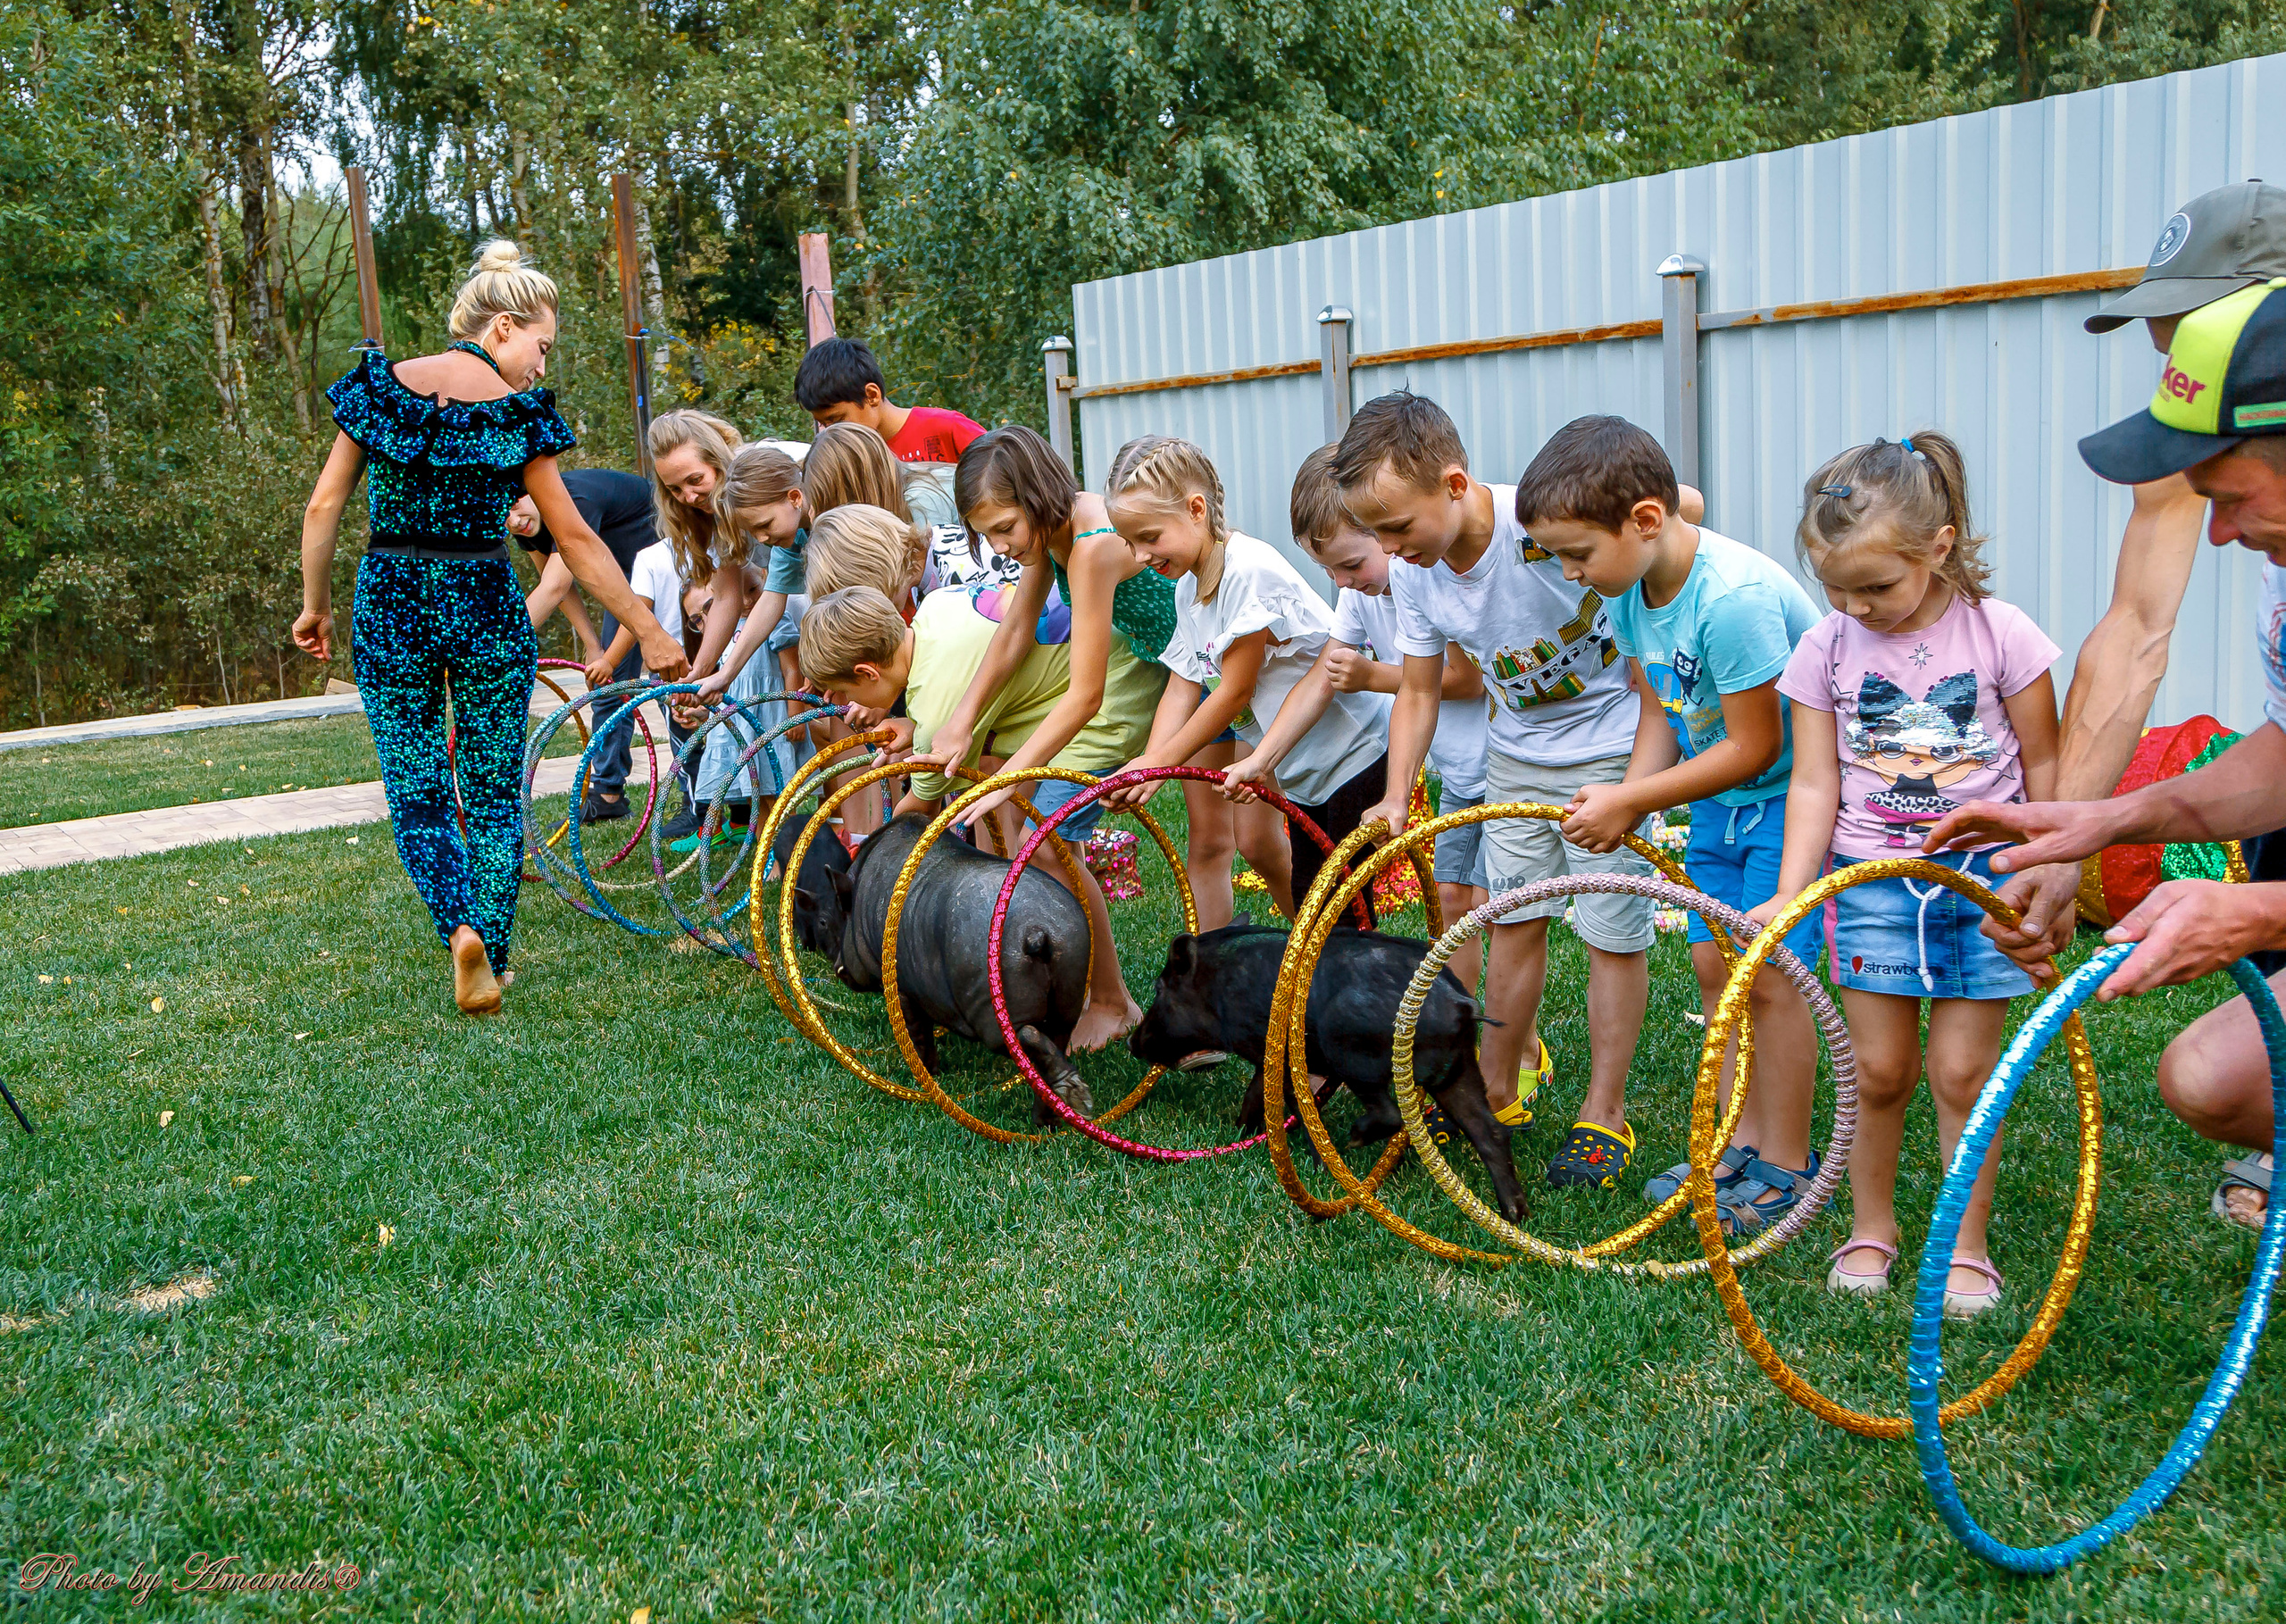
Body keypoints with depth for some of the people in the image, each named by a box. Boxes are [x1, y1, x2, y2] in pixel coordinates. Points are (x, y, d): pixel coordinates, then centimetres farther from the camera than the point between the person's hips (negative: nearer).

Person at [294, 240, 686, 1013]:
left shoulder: (381, 385, 2)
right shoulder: (518, 410, -5)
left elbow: (325, 503, 1)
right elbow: (574, 537, -5)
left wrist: (315, 604, 13)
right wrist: (650, 632, 1)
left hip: (390, 605, 2)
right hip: (485, 607, -2)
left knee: (416, 797, 8)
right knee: (494, 797, 12)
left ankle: (460, 928, -15)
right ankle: (490, 960, 12)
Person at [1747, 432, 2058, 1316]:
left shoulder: (1999, 633, -8)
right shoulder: (1826, 649, -3)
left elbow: (2042, 764, 1)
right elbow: (1816, 784, -2)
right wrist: (1789, 896, -10)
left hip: (1983, 879, -1)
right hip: (1873, 881, 1)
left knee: (1961, 1072, 2)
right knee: (1879, 1070, 6)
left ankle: (1966, 1245, 17)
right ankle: (1871, 1227, 25)